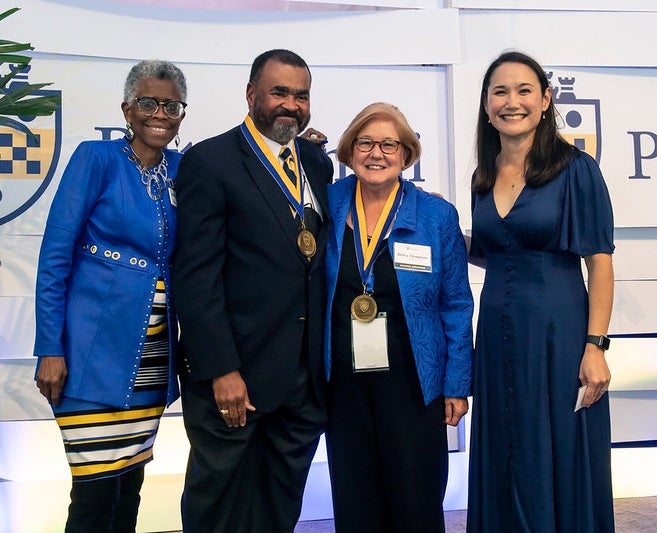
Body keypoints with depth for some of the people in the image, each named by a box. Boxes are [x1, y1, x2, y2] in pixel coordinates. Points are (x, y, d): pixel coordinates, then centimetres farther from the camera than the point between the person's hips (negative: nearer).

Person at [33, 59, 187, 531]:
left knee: (130, 486, 14)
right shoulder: (96, 158, -6)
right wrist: (50, 348, -13)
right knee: (96, 493, -3)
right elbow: (55, 255, -7)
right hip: (97, 347, -5)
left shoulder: (182, 169, 8)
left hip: (153, 356, 5)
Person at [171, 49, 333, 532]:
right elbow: (197, 276, -13)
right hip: (235, 371, -5)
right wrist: (221, 370, -18)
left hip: (307, 375, 5)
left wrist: (327, 356, 7)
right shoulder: (210, 161, -8)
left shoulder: (317, 162, 11)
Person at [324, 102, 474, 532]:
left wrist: (457, 385, -2)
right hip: (343, 383, 2)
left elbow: (456, 306, -1)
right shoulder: (329, 204, 0)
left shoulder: (437, 215, -4)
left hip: (412, 384, -2)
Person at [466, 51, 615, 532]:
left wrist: (595, 347, -15)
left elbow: (600, 263, -9)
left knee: (560, 466, 5)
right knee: (505, 469, 14)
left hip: (557, 333, -5)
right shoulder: (484, 178, 8)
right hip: (498, 334, 5)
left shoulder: (575, 168, -7)